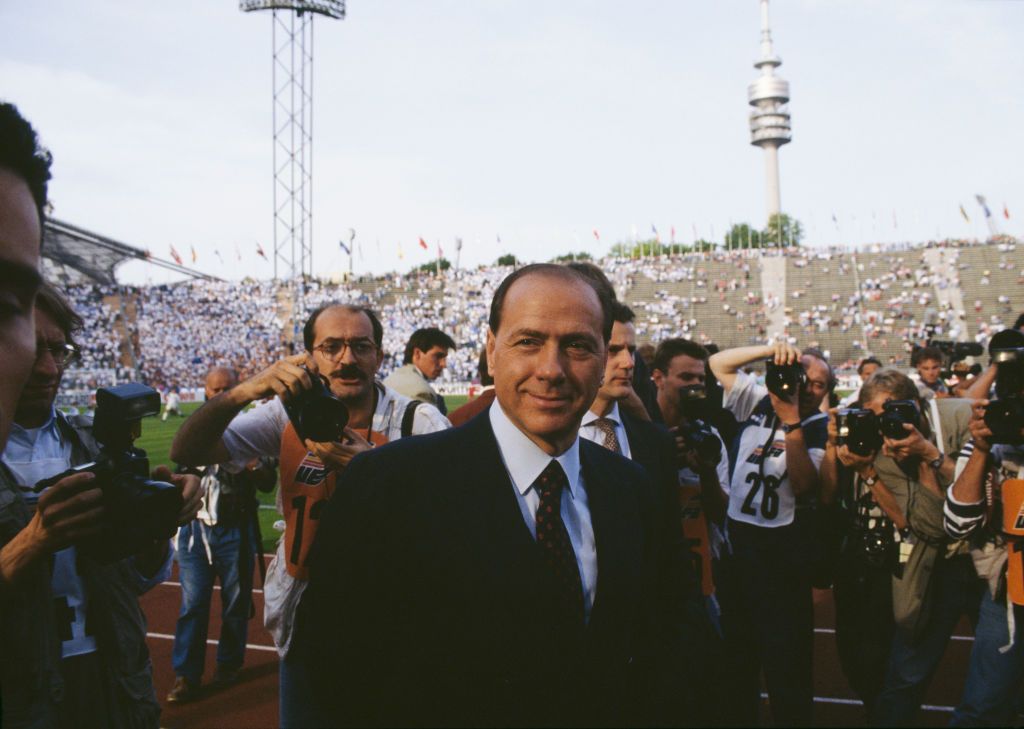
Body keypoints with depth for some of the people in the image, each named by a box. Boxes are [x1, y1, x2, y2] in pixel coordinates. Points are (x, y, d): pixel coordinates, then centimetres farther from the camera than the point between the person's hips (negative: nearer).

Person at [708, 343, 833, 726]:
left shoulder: (821, 429, -4)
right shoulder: (758, 403, 5)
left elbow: (804, 484, -18)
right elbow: (718, 362, 1)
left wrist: (791, 421, -23)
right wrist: (772, 350, -11)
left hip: (784, 549, -4)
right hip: (736, 537, 4)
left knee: (785, 652, 2)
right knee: (736, 647, 16)